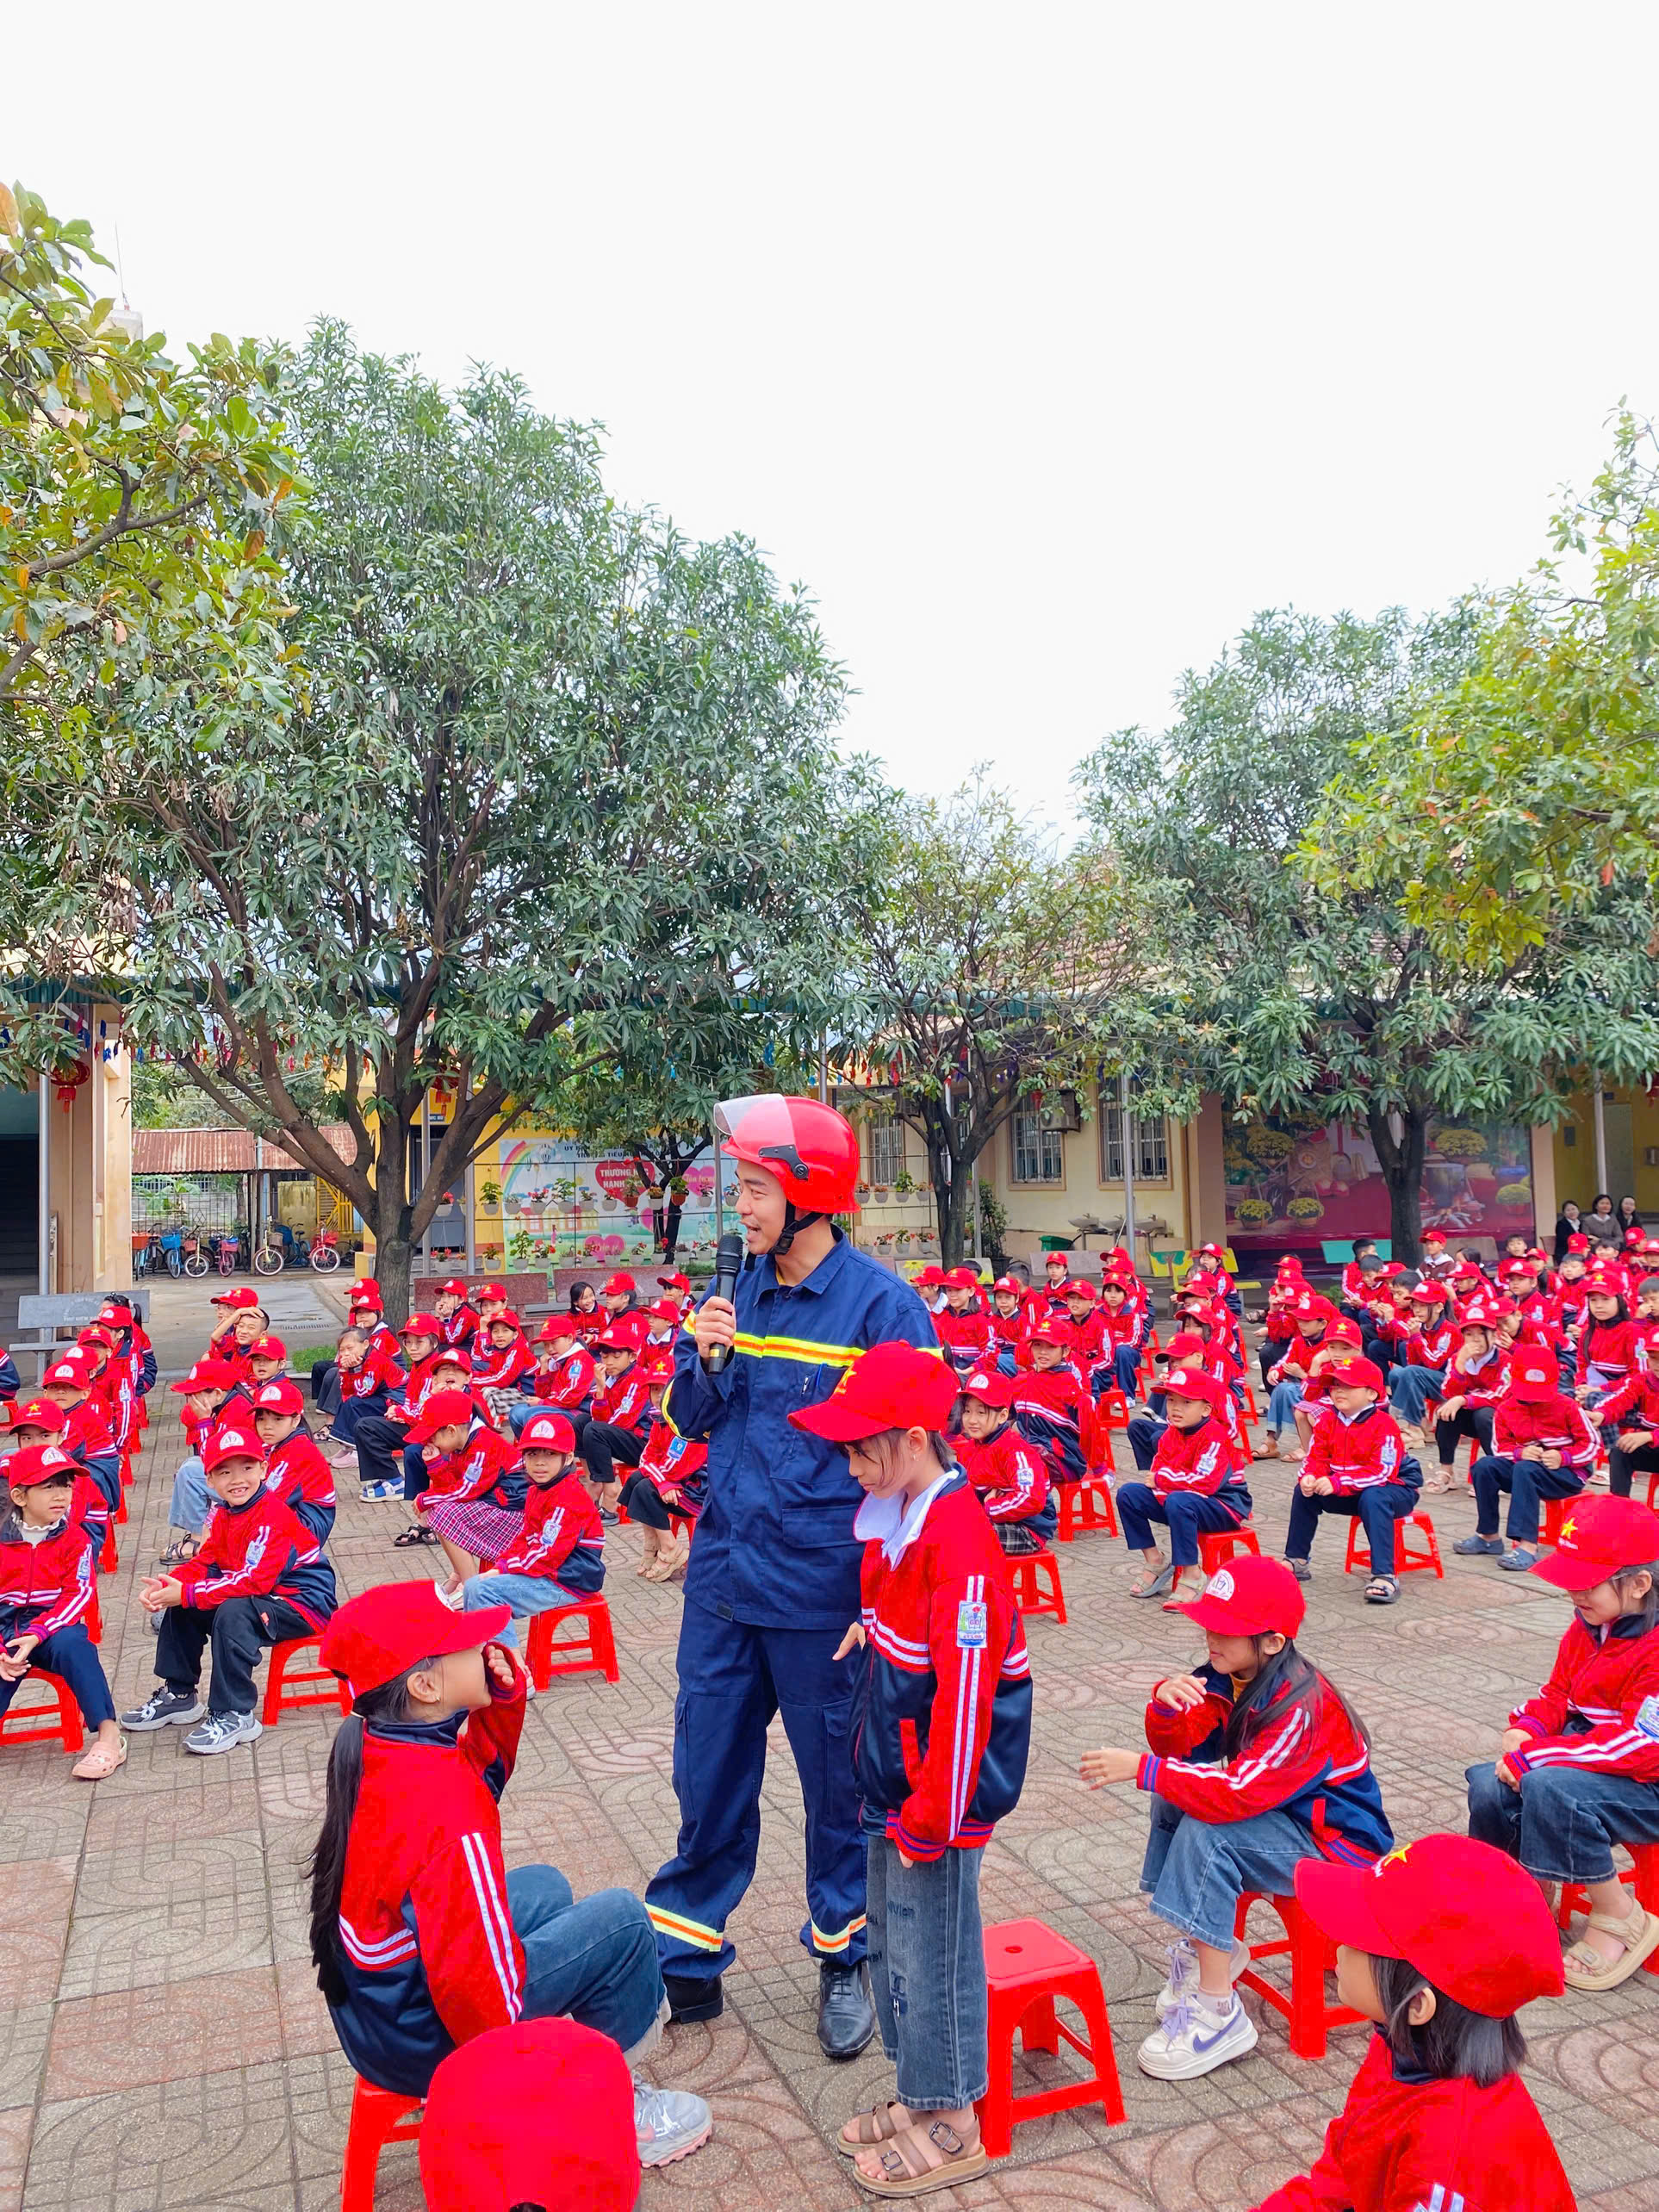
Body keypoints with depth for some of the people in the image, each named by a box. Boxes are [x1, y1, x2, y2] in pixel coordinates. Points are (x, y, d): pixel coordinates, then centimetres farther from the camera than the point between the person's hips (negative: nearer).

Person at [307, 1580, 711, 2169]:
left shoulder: (372, 1746, -7)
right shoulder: (445, 1803, -32)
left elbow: (485, 1770, 12)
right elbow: (471, 1977, -30)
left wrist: (503, 1693, -6)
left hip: (367, 2000, 9)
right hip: (417, 2038, -8)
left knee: (545, 1887, 23)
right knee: (622, 1919, -4)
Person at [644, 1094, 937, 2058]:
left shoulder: (881, 1302, -12)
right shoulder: (738, 1291, 4)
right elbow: (694, 1422, 12)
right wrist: (704, 1358, -9)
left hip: (821, 1589, -5)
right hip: (725, 1579, 5)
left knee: (840, 1783, 13)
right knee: (709, 1780, 15)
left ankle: (845, 1960, 34)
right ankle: (686, 1965, 32)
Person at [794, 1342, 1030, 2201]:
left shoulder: (957, 1543, -27)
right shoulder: (897, 1519, 3)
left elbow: (965, 1692, -26)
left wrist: (932, 1815, -20)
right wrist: (873, 1631, 5)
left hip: (938, 1790, -10)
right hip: (894, 1777, 10)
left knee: (930, 1949, 6)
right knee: (891, 1936, 21)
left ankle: (950, 2128, 26)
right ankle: (921, 2094, 40)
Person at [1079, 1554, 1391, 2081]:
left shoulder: (1302, 1706, -30)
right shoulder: (1229, 1676, -5)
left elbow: (1237, 1794, -37)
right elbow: (1178, 1749, -2)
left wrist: (1140, 1768, -34)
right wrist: (1166, 1706, -25)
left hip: (1338, 1842, -9)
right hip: (1286, 1818, 9)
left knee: (1206, 1831, -27)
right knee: (1175, 1795, -3)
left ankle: (1219, 2013, -19)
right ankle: (1208, 1948, 7)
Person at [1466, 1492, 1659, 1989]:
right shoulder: (1589, 1627, 4)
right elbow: (1558, 1693, 15)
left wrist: (1531, 1758, -26)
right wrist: (1525, 1729, -8)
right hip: (1586, 1757, 8)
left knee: (1548, 1787, -33)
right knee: (1489, 1787, -14)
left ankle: (1618, 1919, -11)